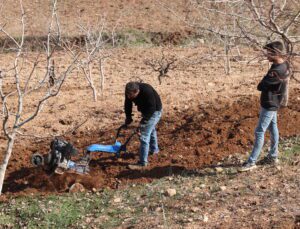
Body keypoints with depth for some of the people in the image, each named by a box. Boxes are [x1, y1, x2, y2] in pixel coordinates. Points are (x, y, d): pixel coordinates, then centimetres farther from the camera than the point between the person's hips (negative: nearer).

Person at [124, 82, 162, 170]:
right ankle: (154, 149, 54)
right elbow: (128, 104, 0)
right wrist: (128, 117, -2)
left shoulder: (147, 92, -38)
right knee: (150, 130, 29)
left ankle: (142, 163, -11)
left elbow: (151, 109, -31)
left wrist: (144, 120, -31)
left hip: (154, 112, -8)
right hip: (145, 111, 8)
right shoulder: (129, 92, -18)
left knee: (144, 136, -14)